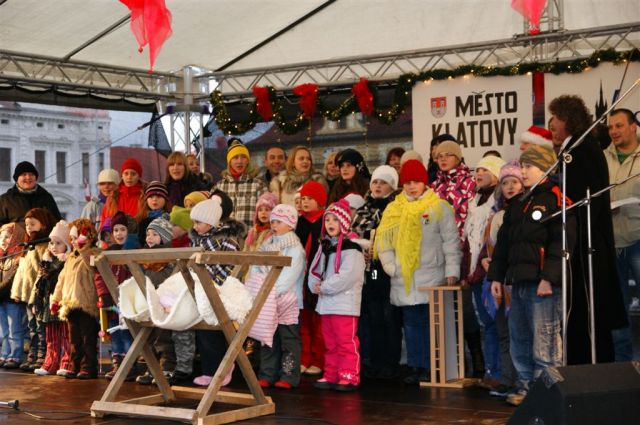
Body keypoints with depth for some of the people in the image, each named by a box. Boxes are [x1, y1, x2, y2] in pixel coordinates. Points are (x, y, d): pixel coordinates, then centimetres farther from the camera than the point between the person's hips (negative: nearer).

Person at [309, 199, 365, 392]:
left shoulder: (351, 249, -11)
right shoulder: (324, 247, 15)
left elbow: (346, 276, -20)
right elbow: (314, 271, 15)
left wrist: (324, 287, -13)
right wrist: (316, 286, -5)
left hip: (345, 303, -8)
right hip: (326, 303, 8)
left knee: (347, 342, -6)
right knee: (330, 343, 14)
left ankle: (349, 377, -2)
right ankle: (330, 375, 21)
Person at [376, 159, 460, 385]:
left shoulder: (439, 207, 0)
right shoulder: (393, 210, 12)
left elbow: (451, 241, -3)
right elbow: (383, 240, 11)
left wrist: (452, 271, -9)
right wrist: (390, 266, -1)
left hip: (431, 277, -4)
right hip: (403, 279, 4)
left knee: (430, 322, -2)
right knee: (411, 323, 7)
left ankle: (430, 368, 4)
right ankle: (415, 367, 13)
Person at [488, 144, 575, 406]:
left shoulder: (555, 199, -5)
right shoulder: (517, 205, 20)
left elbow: (562, 241, -14)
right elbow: (503, 242, 22)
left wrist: (549, 277, -20)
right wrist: (496, 276, 17)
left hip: (543, 285, -9)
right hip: (518, 283, 9)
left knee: (545, 343, -7)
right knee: (520, 340, 13)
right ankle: (525, 387, 22)